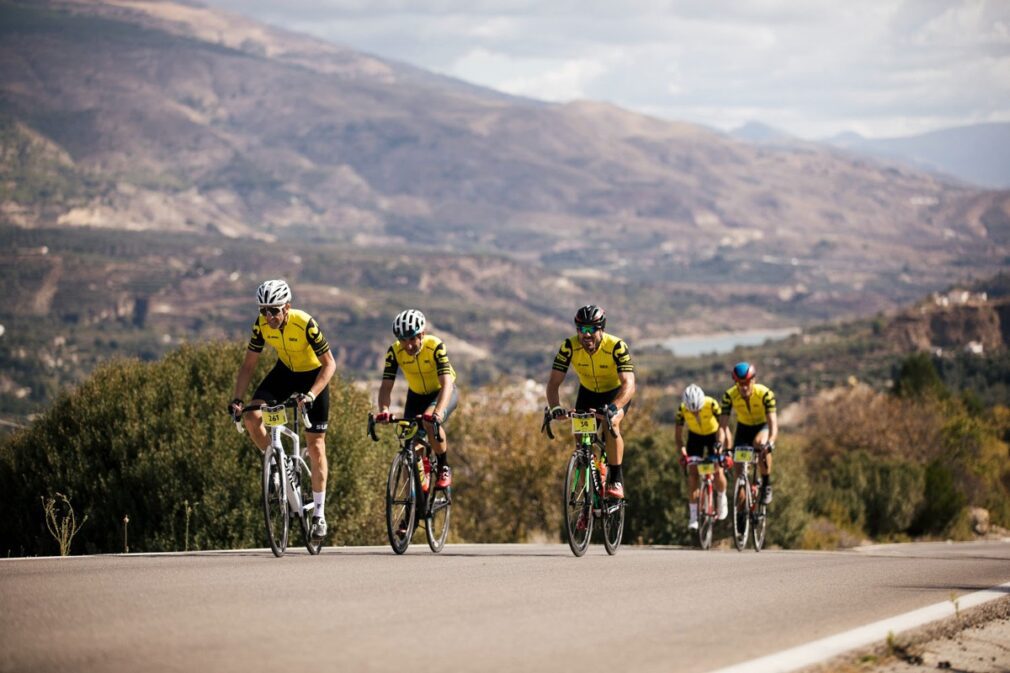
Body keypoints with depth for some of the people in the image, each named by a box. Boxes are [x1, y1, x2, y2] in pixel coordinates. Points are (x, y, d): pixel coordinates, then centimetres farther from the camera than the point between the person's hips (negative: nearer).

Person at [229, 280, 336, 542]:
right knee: (252, 417, -21)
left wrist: (311, 394, -41)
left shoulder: (305, 324, -32)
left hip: (313, 375, -4)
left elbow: (329, 364, -28)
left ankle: (319, 513, 7)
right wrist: (237, 399, -23)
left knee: (316, 447, -3)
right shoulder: (261, 325, -19)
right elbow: (248, 365, -10)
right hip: (284, 372, 4)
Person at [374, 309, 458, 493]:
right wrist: (383, 410, -47)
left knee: (430, 421, -34)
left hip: (442, 393, -4)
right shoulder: (395, 351, -23)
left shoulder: (435, 346, -32)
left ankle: (443, 468, -14)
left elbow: (446, 383, -41)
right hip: (417, 395, 4)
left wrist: (438, 412, -58)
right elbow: (386, 385, -26)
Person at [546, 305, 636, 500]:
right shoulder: (569, 347, -26)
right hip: (588, 392, 4)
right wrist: (555, 407, -46)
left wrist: (614, 407, -60)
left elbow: (629, 385, -42)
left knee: (611, 424, -31)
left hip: (616, 392, -4)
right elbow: (554, 382, -26)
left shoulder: (617, 347, -34)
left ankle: (616, 481, -22)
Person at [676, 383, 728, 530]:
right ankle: (693, 515, -7)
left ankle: (722, 498, 18)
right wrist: (682, 451, -34)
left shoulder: (712, 405, -34)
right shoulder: (683, 409, -27)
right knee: (693, 472, -12)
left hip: (713, 435, -1)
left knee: (718, 469, -15)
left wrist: (719, 445, -48)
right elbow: (678, 433, -20)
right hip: (695, 437, 1)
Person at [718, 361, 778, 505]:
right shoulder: (730, 396, -24)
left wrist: (771, 442, -55)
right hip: (743, 429, 3)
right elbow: (723, 423, -27)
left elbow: (773, 421, -37)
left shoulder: (765, 394, -30)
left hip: (763, 427, -3)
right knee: (740, 470, -7)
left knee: (759, 443, -38)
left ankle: (766, 483, -18)